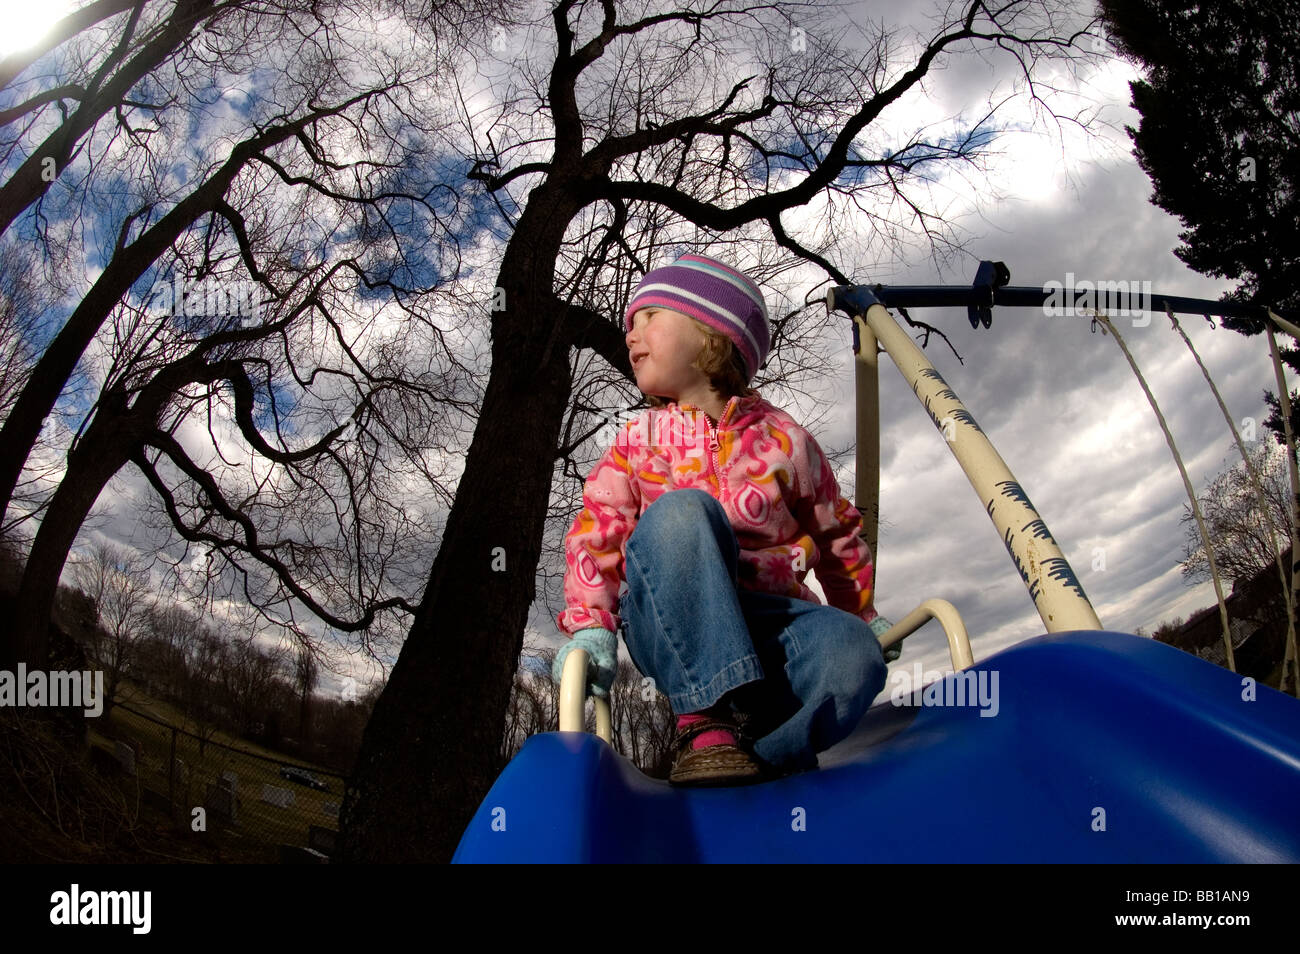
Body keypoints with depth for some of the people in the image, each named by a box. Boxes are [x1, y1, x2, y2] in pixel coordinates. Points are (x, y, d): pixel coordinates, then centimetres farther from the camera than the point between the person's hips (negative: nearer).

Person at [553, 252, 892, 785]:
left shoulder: (784, 441, 6)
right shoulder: (637, 444, 8)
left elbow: (837, 534, 18)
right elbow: (595, 534, 0)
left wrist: (861, 615, 25)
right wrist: (589, 625, -14)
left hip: (762, 619, 1)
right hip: (669, 629, 0)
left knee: (853, 655, -31)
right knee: (679, 513, -32)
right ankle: (705, 718, -34)